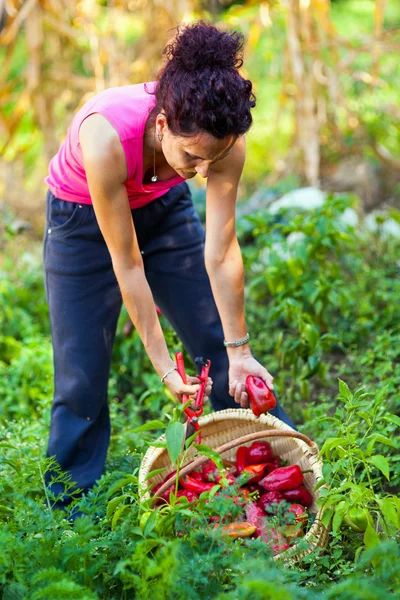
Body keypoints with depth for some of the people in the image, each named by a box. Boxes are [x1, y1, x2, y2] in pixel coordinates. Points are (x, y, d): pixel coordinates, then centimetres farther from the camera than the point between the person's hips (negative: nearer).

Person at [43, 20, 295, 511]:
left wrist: (239, 350, -16)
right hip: (83, 217, -3)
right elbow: (127, 267, -32)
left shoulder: (222, 138, -30)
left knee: (221, 349, 5)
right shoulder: (106, 136, -41)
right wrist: (163, 366, -27)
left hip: (163, 207, 3)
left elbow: (220, 252, -22)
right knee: (82, 375, -4)